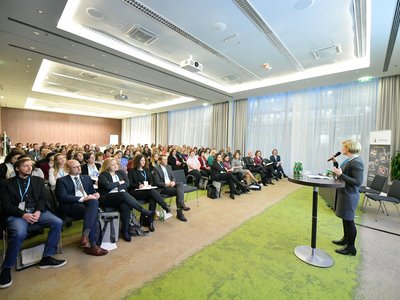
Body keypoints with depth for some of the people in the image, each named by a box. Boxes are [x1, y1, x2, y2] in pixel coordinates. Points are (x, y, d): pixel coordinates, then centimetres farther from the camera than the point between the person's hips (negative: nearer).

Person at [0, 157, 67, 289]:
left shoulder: (38, 180, 15)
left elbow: (44, 198, 8)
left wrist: (38, 211, -11)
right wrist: (23, 214, -17)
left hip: (37, 211, 3)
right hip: (17, 214, -3)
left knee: (58, 222, -21)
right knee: (19, 233, -34)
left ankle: (46, 258, -10)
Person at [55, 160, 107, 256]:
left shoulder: (86, 178, 23)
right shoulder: (62, 181, 8)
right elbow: (63, 197, -7)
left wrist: (95, 195, -2)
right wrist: (82, 198, -19)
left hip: (88, 202, 4)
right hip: (72, 206, -4)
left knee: (94, 201, -34)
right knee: (93, 213, -33)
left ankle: (85, 236, -33)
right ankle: (92, 245, -27)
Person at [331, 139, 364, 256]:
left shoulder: (356, 162, -20)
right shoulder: (348, 160, 7)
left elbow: (358, 182, -23)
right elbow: (341, 172, 15)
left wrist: (341, 174, -28)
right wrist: (335, 162, 6)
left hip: (349, 195, -9)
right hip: (343, 193, 9)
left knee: (348, 220, 3)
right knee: (345, 218, 21)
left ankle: (351, 248, 18)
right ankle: (346, 239, 38)